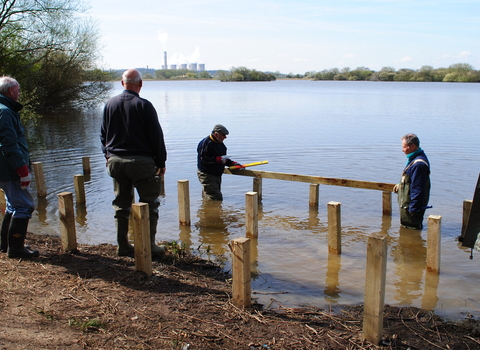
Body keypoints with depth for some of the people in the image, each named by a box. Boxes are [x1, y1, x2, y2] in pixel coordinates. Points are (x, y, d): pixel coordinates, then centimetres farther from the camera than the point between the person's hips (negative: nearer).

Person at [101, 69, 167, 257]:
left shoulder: (110, 104, 6)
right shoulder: (144, 105, -10)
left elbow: (103, 134, 14)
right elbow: (156, 136, -7)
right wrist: (161, 162, 0)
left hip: (115, 161, 5)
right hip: (140, 160, -5)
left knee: (121, 205, 14)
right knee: (149, 204, 4)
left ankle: (123, 246, 19)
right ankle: (149, 246, 5)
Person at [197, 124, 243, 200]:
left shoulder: (221, 144, 13)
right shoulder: (205, 143, -16)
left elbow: (224, 159, 23)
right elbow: (204, 159, -23)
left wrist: (233, 163, 7)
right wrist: (219, 159, -25)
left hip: (217, 174, 9)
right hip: (207, 175, -9)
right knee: (217, 199, -14)